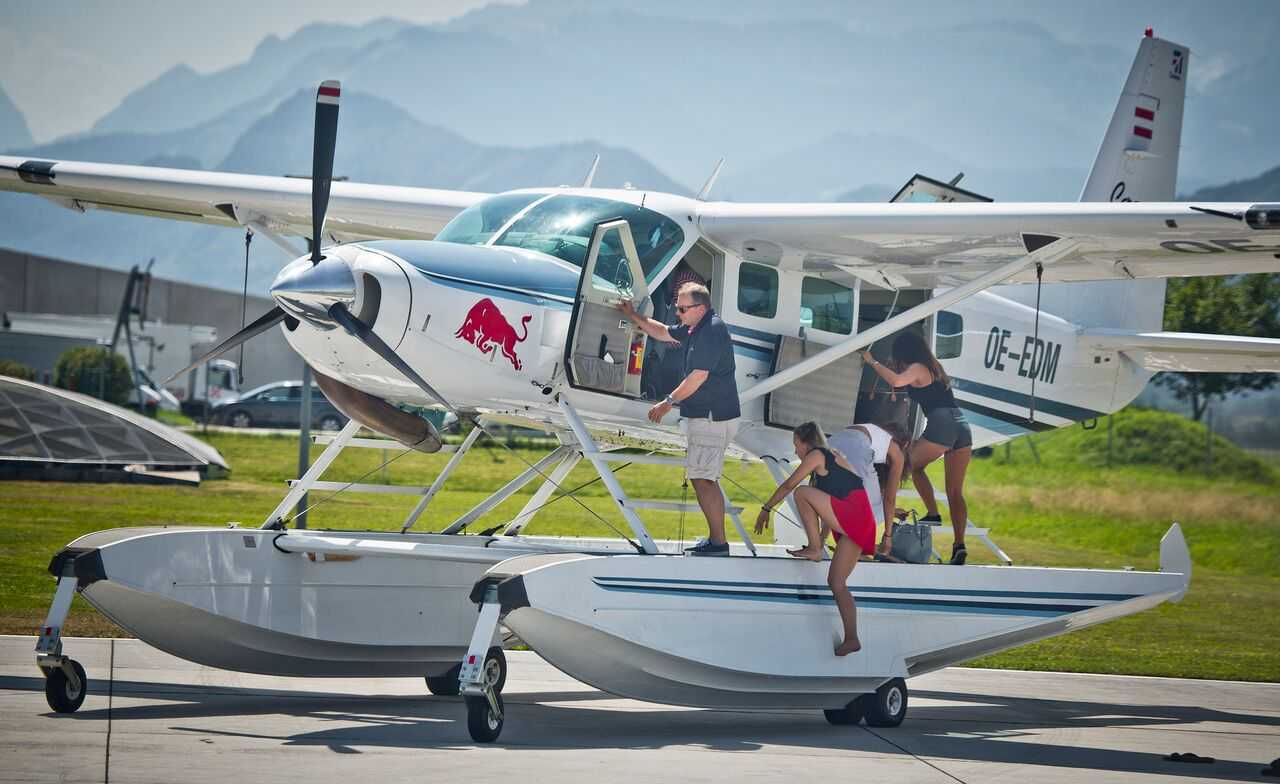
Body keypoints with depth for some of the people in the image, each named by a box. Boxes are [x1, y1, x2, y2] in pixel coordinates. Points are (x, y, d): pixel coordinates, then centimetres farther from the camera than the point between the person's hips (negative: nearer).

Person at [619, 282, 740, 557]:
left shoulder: (712, 331, -19)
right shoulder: (695, 328, 13)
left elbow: (698, 376, -23)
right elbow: (664, 333, 31)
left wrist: (669, 402, -16)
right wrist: (633, 317, 26)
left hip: (713, 418, -11)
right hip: (706, 415, 11)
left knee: (701, 478, -12)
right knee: (706, 479, 15)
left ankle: (718, 542, -12)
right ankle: (715, 540, 20)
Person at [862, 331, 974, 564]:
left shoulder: (917, 369, 1)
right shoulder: (935, 367, 25)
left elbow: (897, 381, -19)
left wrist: (872, 362, -7)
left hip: (941, 426, -7)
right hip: (963, 427, 7)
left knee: (912, 464, 17)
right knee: (955, 491, 7)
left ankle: (933, 513, 3)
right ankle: (959, 544, -2)